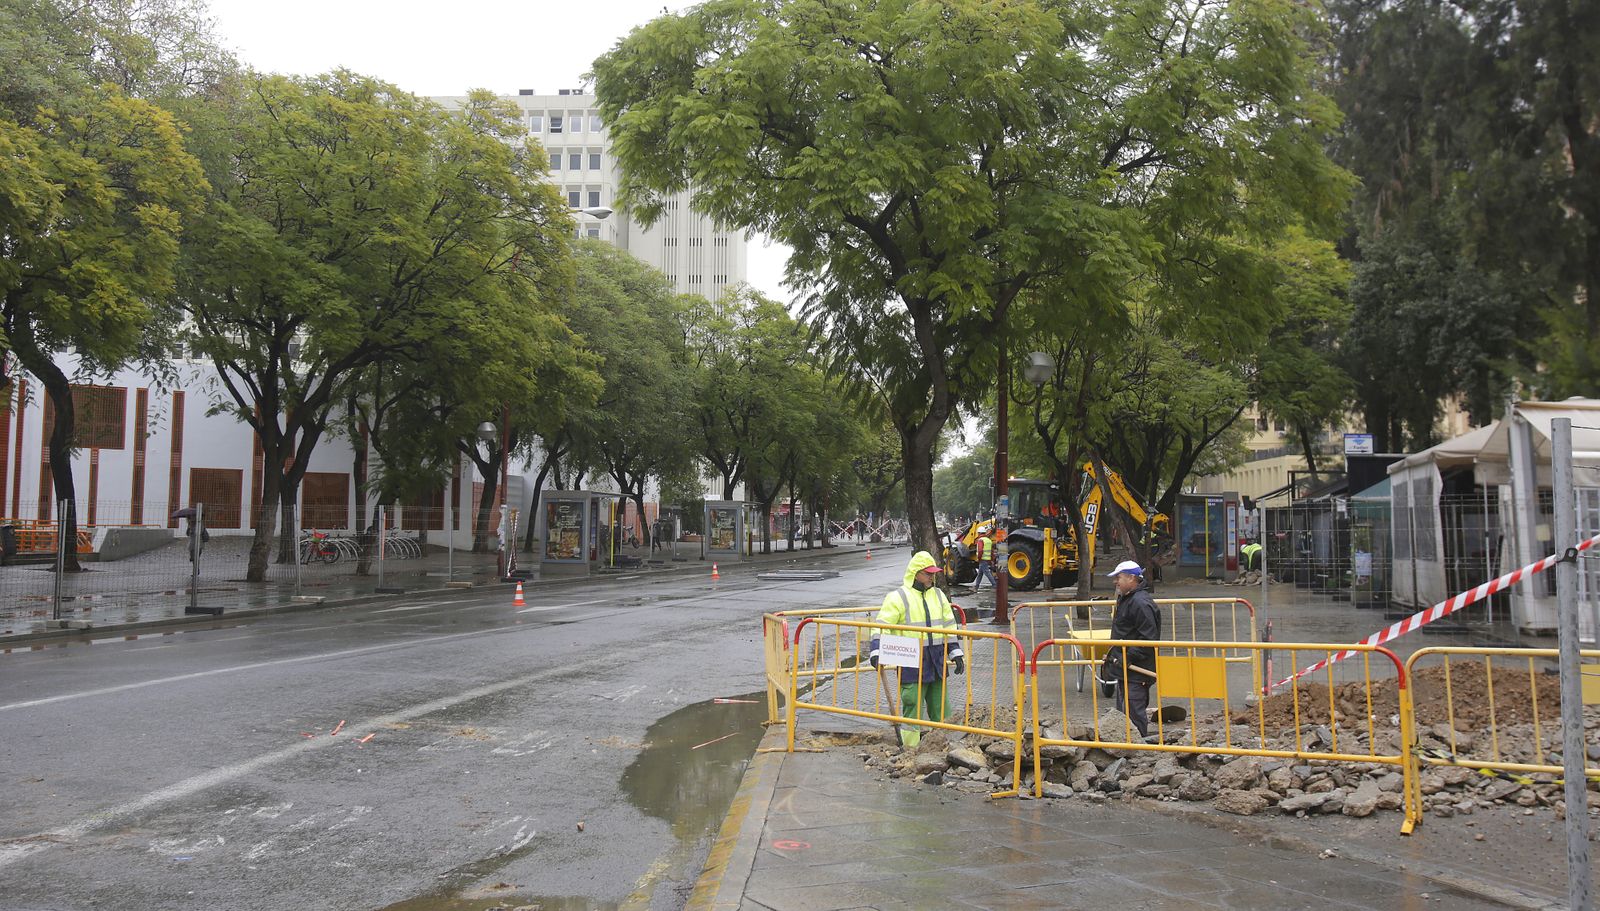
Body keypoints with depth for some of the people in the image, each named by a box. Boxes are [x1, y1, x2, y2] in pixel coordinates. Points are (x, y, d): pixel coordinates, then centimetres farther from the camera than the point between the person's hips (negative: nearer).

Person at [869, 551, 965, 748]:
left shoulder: (938, 595, 12)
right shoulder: (898, 597, -8)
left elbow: (949, 625, 18)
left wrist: (956, 652, 14)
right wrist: (876, 653, -24)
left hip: (937, 663, 6)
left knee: (940, 708, 12)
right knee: (912, 708, -1)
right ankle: (910, 750, 9)